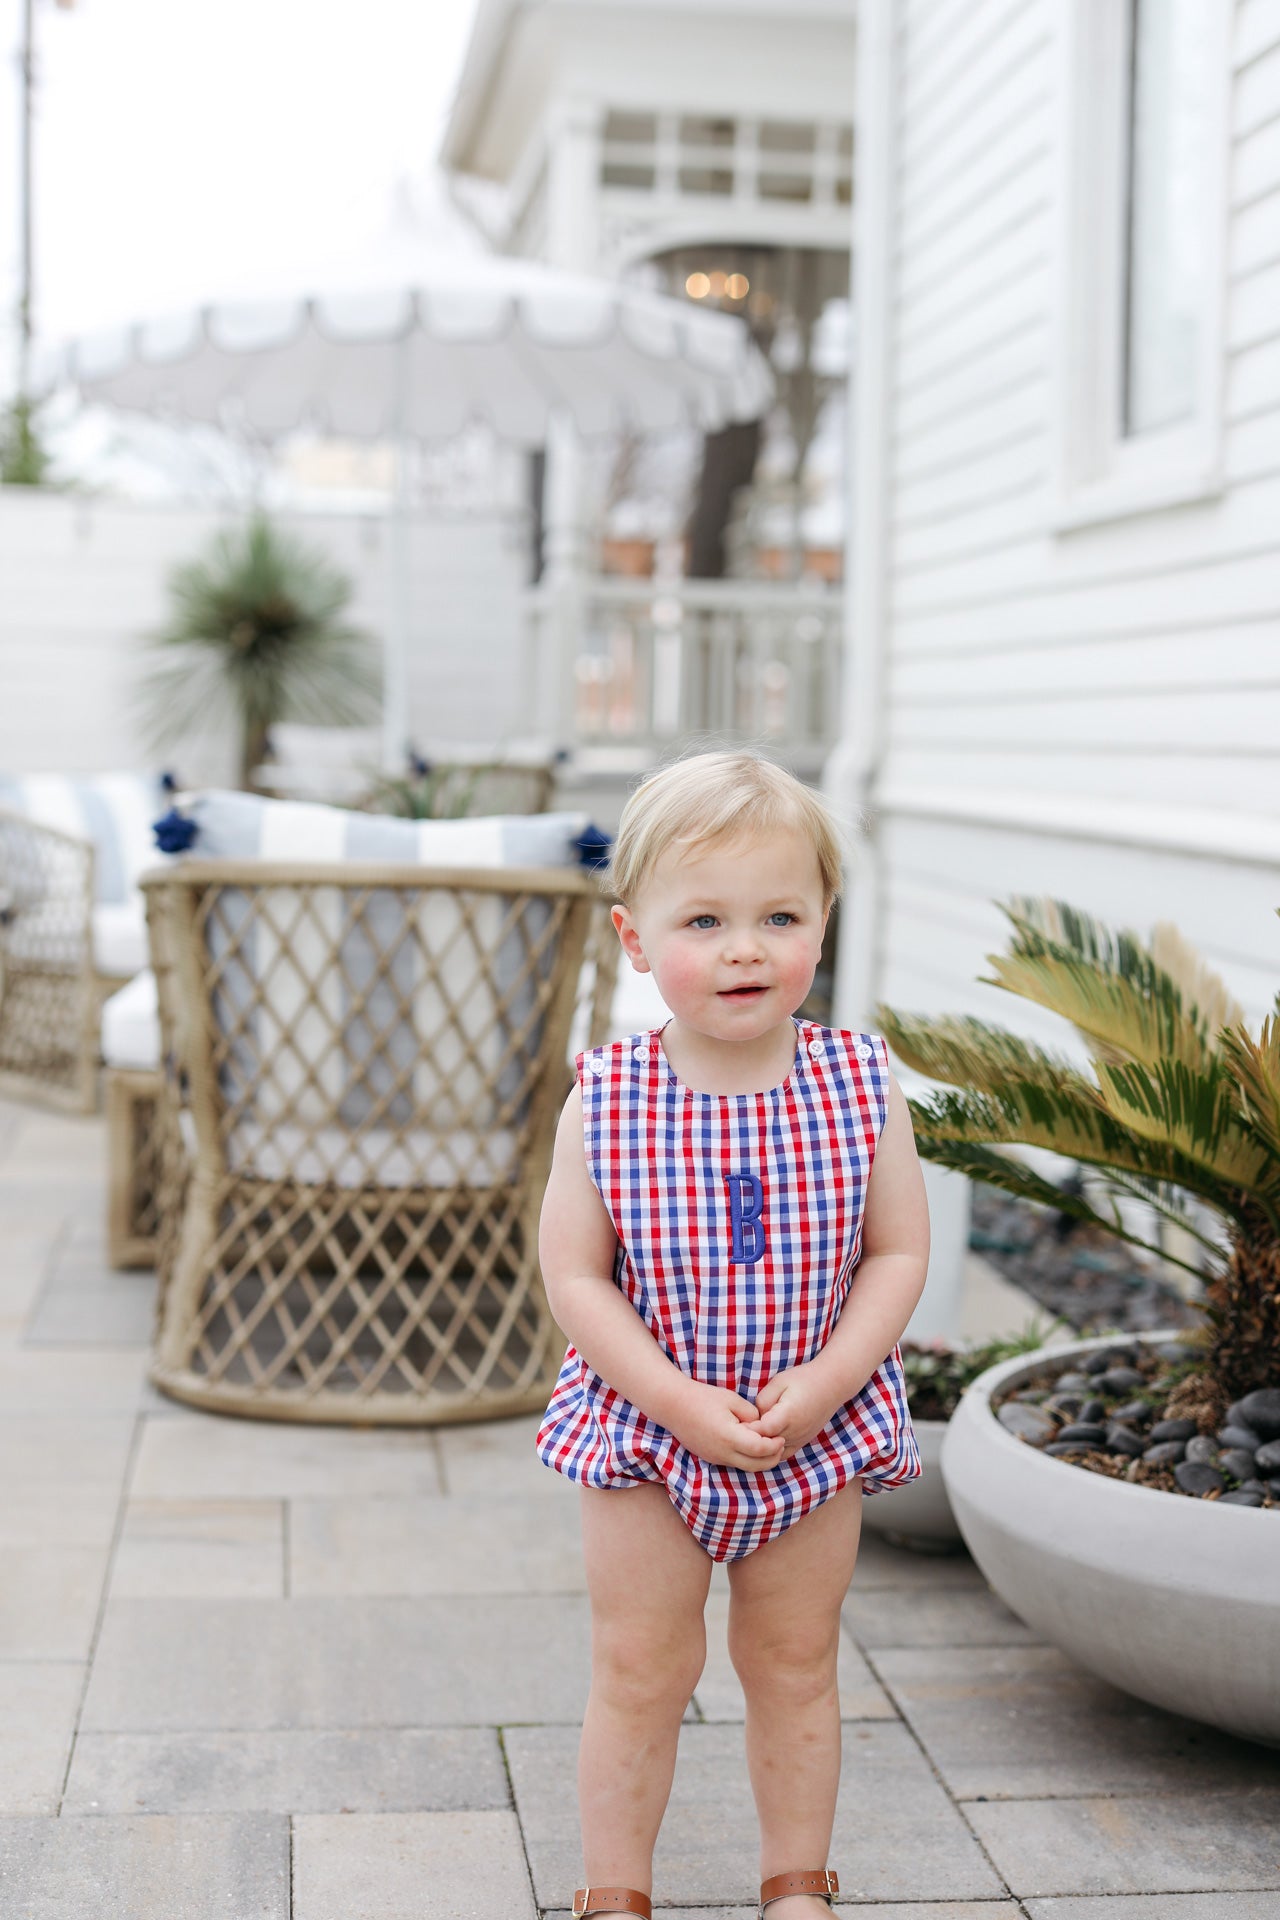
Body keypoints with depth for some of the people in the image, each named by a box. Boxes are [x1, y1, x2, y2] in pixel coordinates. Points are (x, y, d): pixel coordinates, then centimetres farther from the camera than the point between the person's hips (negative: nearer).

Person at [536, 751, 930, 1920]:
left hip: (819, 1431, 1)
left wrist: (824, 1382, -17)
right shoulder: (606, 1102, -13)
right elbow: (574, 1277, -11)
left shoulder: (858, 1085, -10)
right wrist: (679, 1400, -19)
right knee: (640, 1673, 10)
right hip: (648, 1429, -1)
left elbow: (899, 1254, -6)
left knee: (797, 1668, 17)